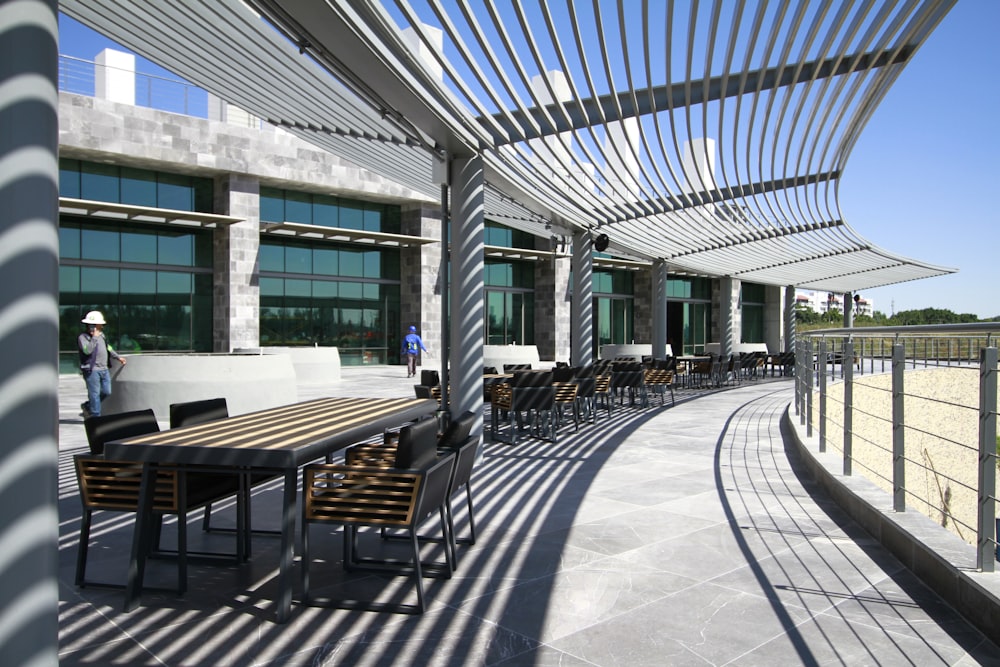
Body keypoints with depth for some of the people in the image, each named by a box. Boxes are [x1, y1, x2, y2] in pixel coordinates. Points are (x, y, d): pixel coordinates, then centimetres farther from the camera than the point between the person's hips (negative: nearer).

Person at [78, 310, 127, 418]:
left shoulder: (101, 335, 17)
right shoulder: (83, 337, -8)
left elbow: (108, 348, 29)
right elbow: (87, 350, -25)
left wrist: (118, 357, 26)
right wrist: (94, 337, -20)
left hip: (104, 369, 8)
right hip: (91, 370, -8)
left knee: (106, 392, 9)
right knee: (95, 394, -5)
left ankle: (87, 406, 29)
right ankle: (96, 416, 2)